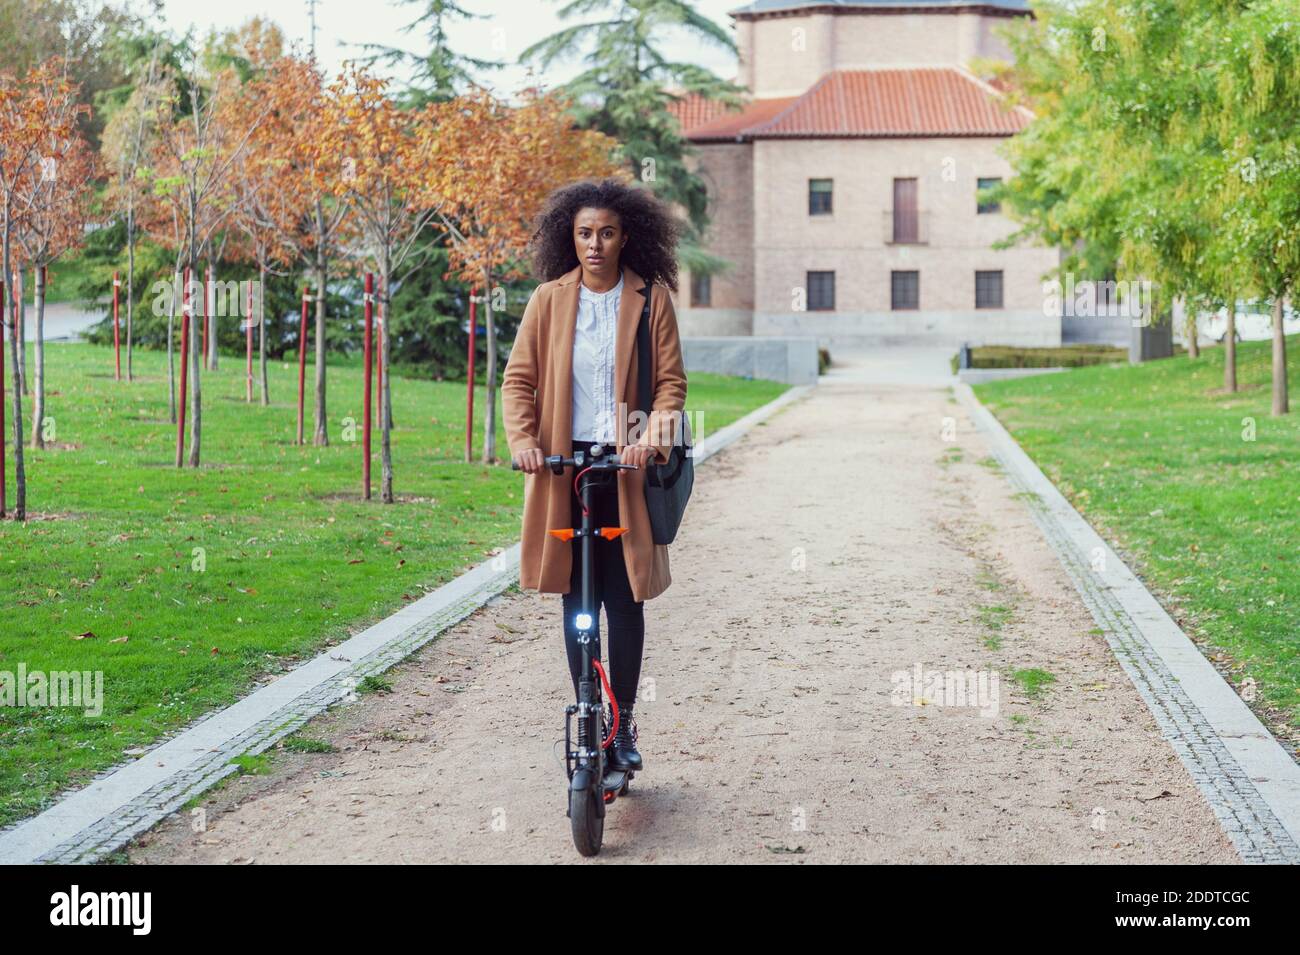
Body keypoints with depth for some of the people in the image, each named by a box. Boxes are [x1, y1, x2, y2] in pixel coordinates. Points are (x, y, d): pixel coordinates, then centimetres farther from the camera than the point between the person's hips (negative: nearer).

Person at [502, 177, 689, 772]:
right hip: (563, 466, 1)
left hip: (626, 465, -1)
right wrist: (523, 440, -13)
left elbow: (671, 382, 0)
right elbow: (518, 379, 4)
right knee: (576, 599, 5)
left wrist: (651, 436, -18)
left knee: (624, 599, 0)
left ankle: (623, 723, 12)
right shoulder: (549, 299, 5)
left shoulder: (651, 298, 2)